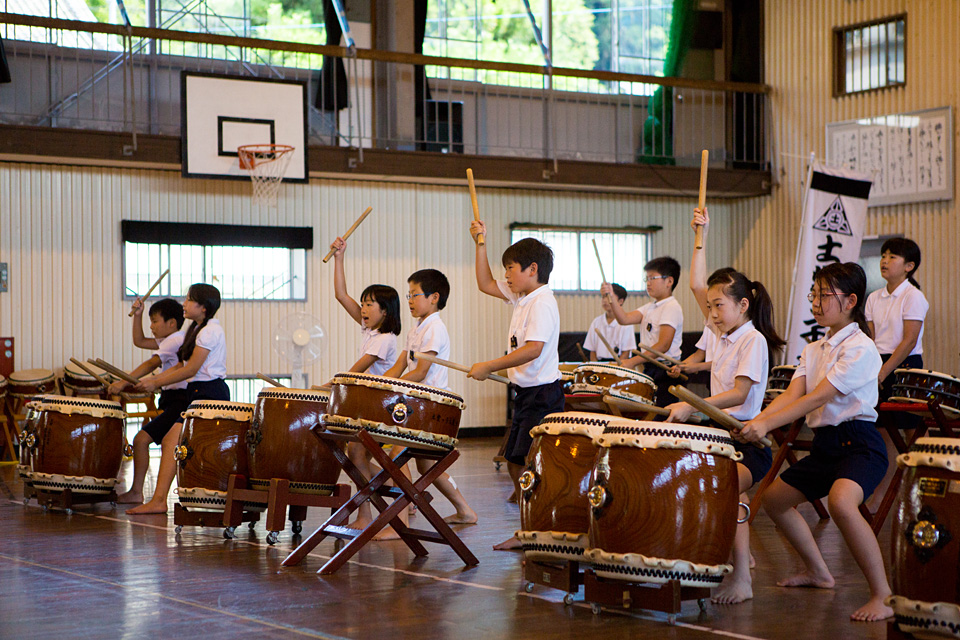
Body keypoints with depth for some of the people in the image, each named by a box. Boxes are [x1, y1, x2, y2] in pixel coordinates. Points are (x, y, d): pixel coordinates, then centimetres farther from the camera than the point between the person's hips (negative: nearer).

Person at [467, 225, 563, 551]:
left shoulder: (542, 303, -17)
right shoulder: (521, 296, 12)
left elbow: (533, 349, -28)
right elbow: (486, 284, 24)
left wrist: (489, 367, -26)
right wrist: (480, 244, 16)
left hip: (543, 395, -10)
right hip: (526, 393, 10)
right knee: (515, 463, 12)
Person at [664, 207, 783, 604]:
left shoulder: (754, 340, -11)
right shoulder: (723, 334, 13)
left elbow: (739, 393, -21)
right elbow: (698, 285, 16)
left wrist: (692, 406, -30)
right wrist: (702, 238, 12)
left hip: (748, 440, -10)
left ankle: (742, 578, -30)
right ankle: (740, 556, 14)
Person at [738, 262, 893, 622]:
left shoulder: (860, 348, -14)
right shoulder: (813, 350, 13)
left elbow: (819, 397, -23)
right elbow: (792, 395, 1)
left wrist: (767, 424, -29)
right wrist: (756, 421, -18)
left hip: (858, 443, -10)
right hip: (824, 445, 10)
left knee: (841, 502, -36)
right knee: (774, 498, 19)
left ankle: (883, 596, -26)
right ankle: (818, 572, 36)